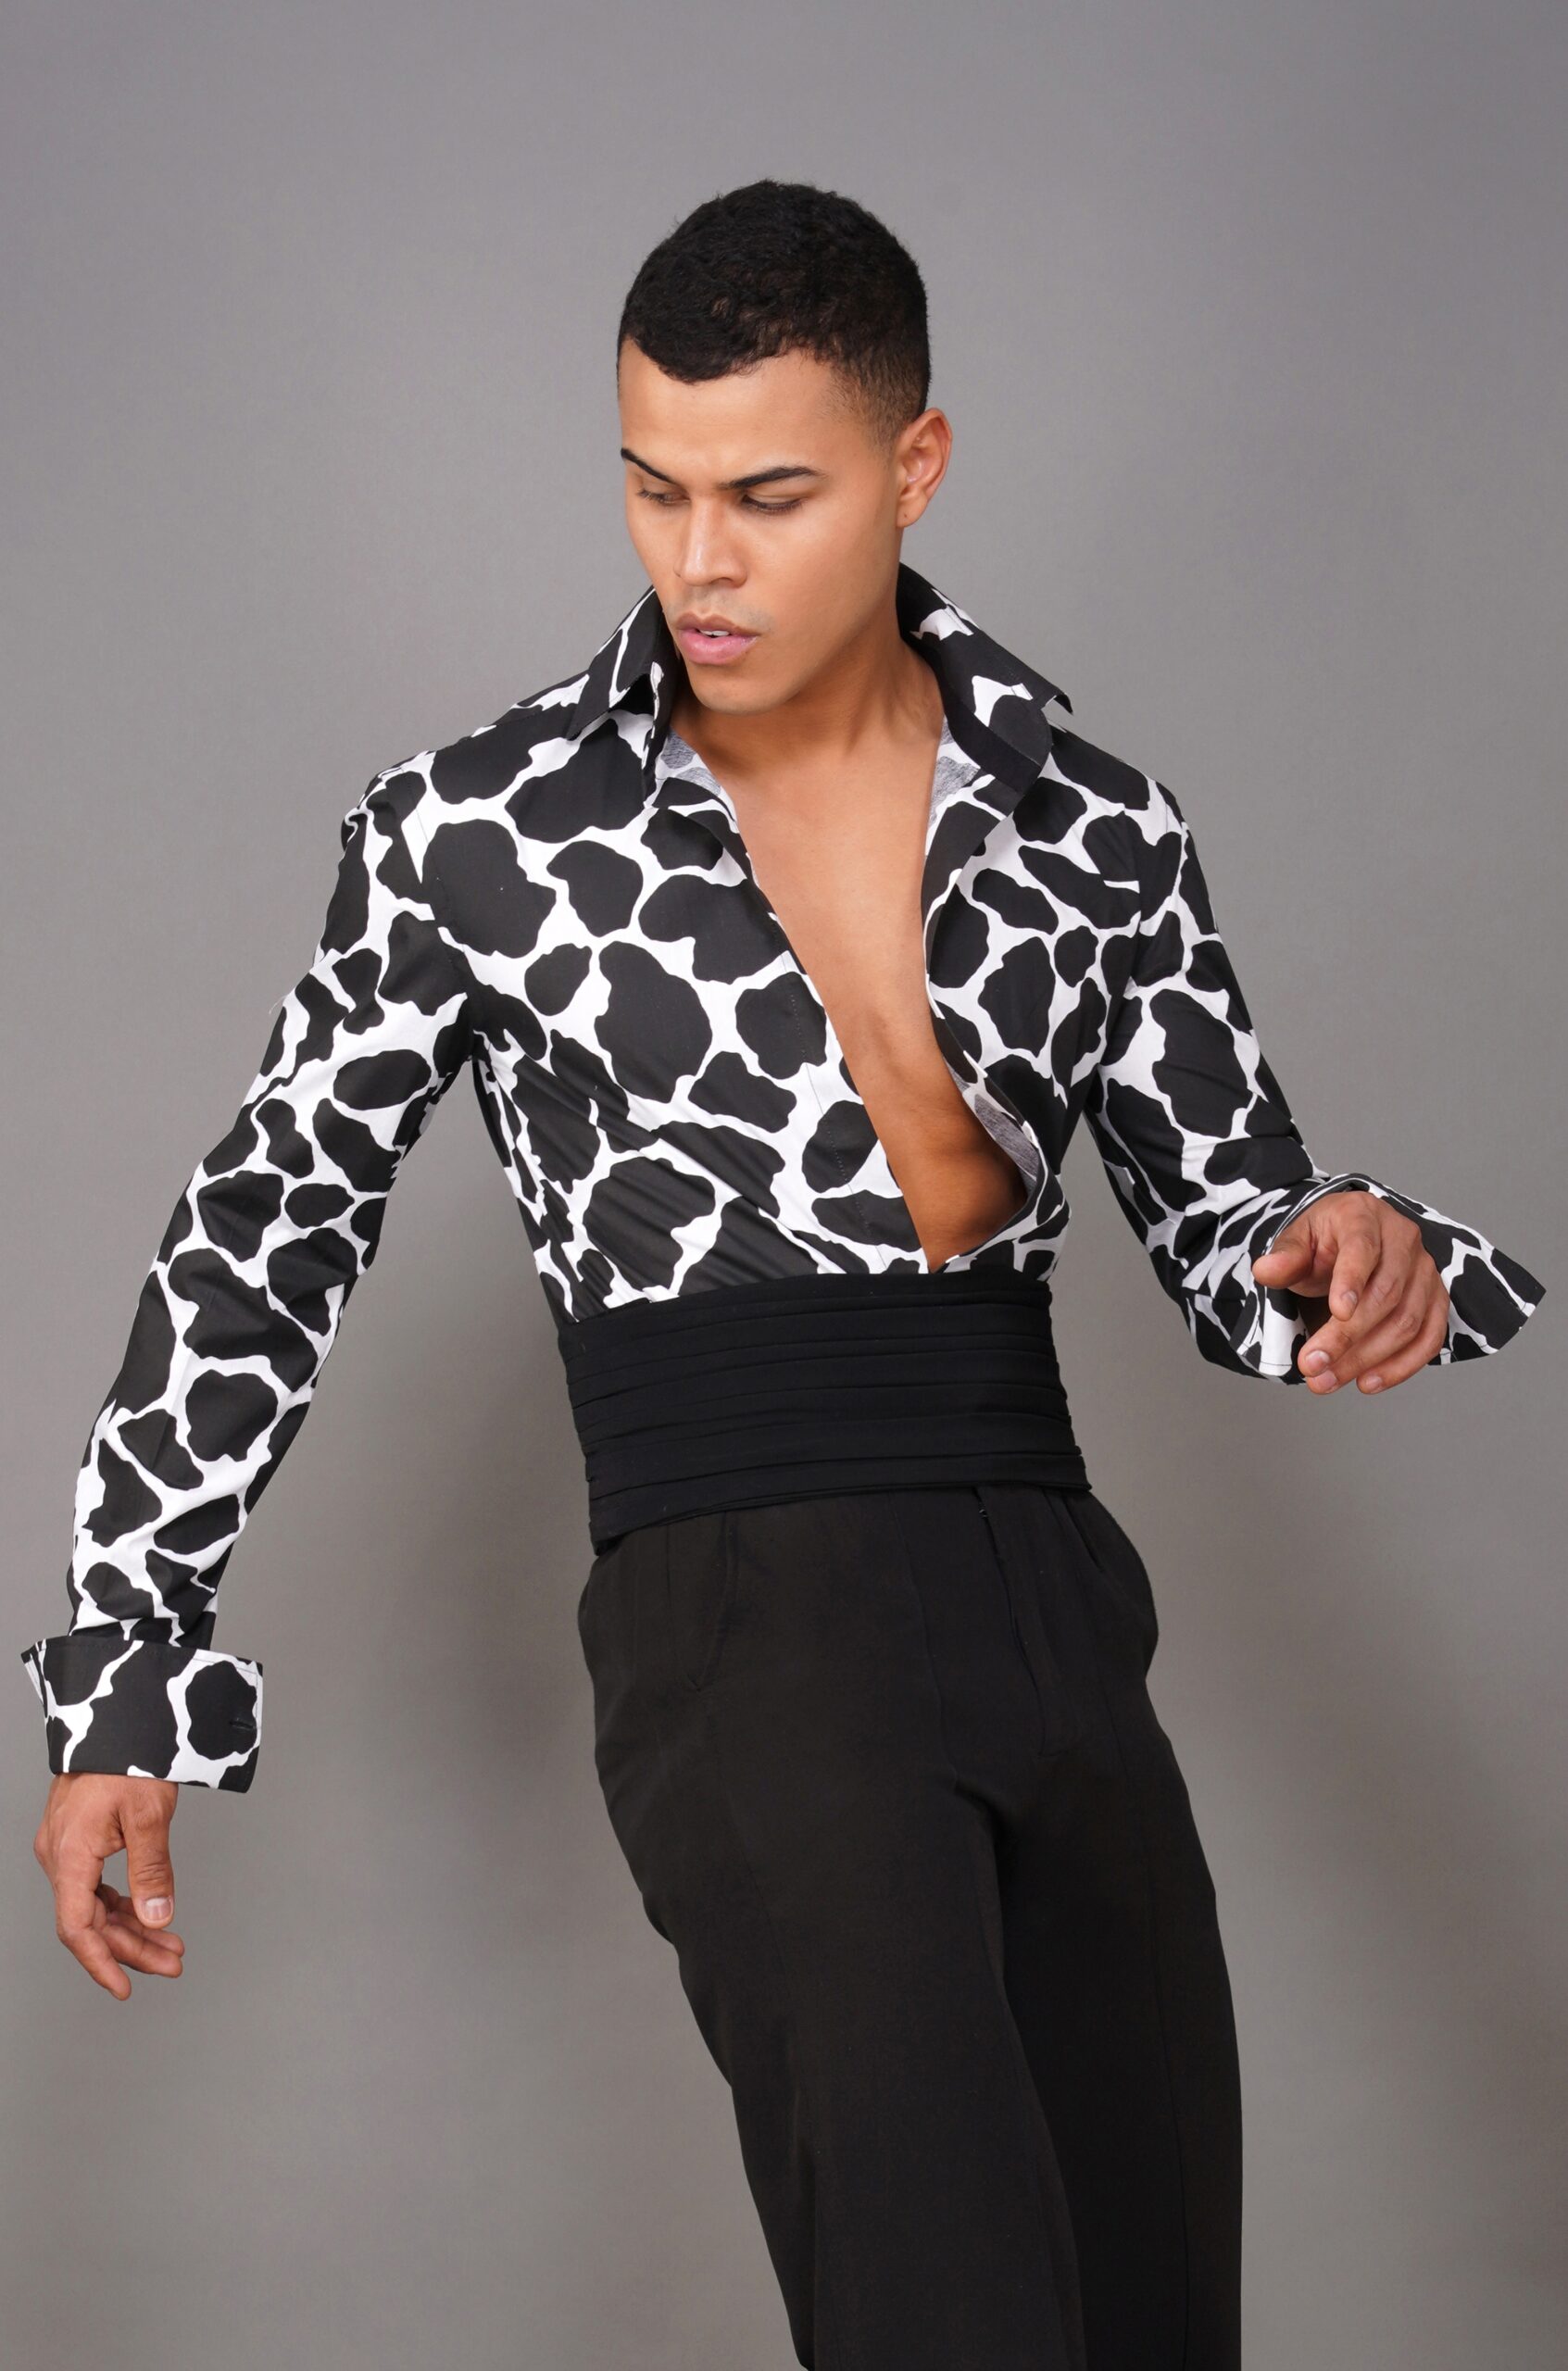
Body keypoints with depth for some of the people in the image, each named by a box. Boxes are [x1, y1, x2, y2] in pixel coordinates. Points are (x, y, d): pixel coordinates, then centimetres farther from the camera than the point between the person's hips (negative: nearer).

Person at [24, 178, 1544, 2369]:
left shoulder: (1093, 829, 7)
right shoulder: (474, 834, 0)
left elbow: (1229, 1218, 12)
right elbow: (261, 1246, 7)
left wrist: (1357, 1264, -13)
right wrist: (122, 1695, 6)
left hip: (1054, 1610, 5)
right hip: (740, 1630, -4)